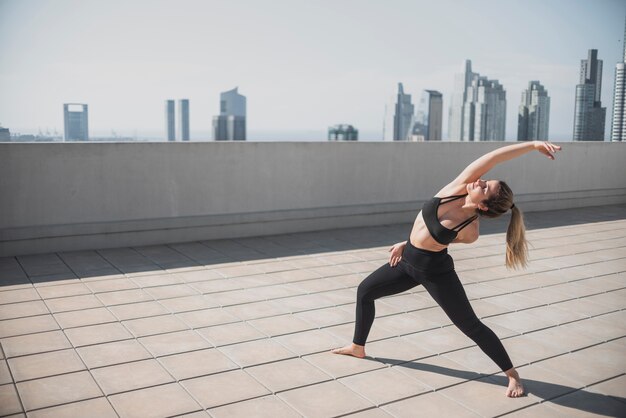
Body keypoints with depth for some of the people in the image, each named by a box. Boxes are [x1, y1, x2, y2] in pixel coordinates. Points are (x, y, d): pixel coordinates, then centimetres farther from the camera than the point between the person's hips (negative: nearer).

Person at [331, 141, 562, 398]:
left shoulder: (470, 230, -24)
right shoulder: (458, 188, -16)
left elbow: (441, 239, -5)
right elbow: (491, 158, -23)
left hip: (435, 270, -7)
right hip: (408, 261, 7)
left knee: (471, 326, -1)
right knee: (364, 291, 13)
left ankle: (512, 374, 17)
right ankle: (358, 347, 34)